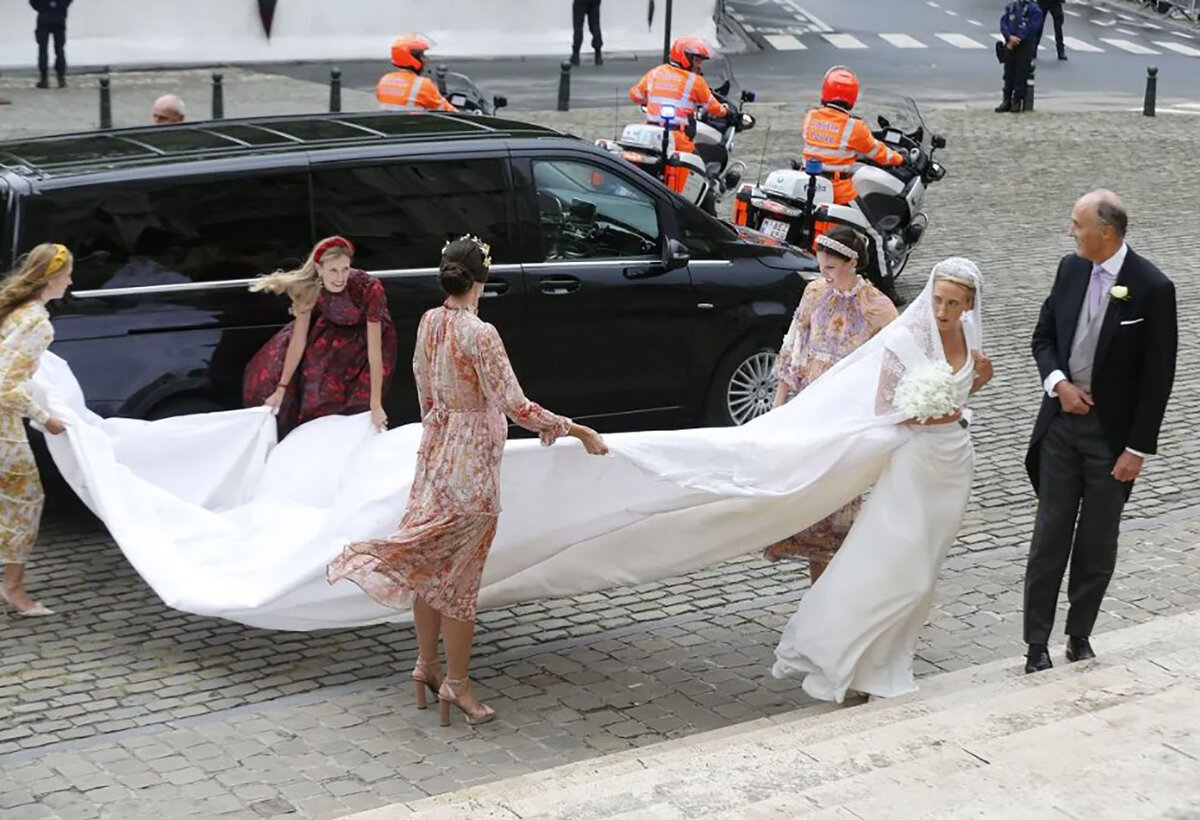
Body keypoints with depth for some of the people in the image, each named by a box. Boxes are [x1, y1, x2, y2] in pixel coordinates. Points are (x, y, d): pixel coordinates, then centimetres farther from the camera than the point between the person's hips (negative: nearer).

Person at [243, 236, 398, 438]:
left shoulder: (369, 289, -38)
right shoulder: (309, 288, -28)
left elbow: (374, 350, -35)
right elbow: (298, 341, -19)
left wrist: (376, 405, -35)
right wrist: (281, 389, -17)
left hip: (366, 336, -3)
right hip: (332, 332, 4)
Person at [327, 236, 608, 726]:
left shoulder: (429, 322, 1)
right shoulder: (480, 334, -22)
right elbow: (515, 406, -24)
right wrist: (576, 431, -19)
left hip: (435, 450, 8)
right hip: (471, 460, -8)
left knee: (431, 562, 16)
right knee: (460, 573, 1)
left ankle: (426, 664, 28)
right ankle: (456, 684, 10)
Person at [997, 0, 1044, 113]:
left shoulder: (1034, 9, -4)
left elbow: (1032, 28, -13)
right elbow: (1003, 22, 2)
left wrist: (1017, 40, -15)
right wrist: (1010, 37, -15)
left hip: (1025, 45, -4)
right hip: (1010, 45, 4)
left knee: (1020, 74, -4)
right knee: (1008, 73, 6)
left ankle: (1017, 101, 3)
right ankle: (1006, 100, 12)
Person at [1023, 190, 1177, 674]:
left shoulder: (1152, 288, -14)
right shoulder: (1070, 269, 1)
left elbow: (1158, 376, -11)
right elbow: (1044, 336, 12)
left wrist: (1138, 448, -12)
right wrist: (1057, 382, -8)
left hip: (1111, 434, -4)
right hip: (1062, 421, 4)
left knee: (1097, 543, 9)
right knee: (1049, 535, 6)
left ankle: (1080, 637, 25)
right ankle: (1037, 644, 13)